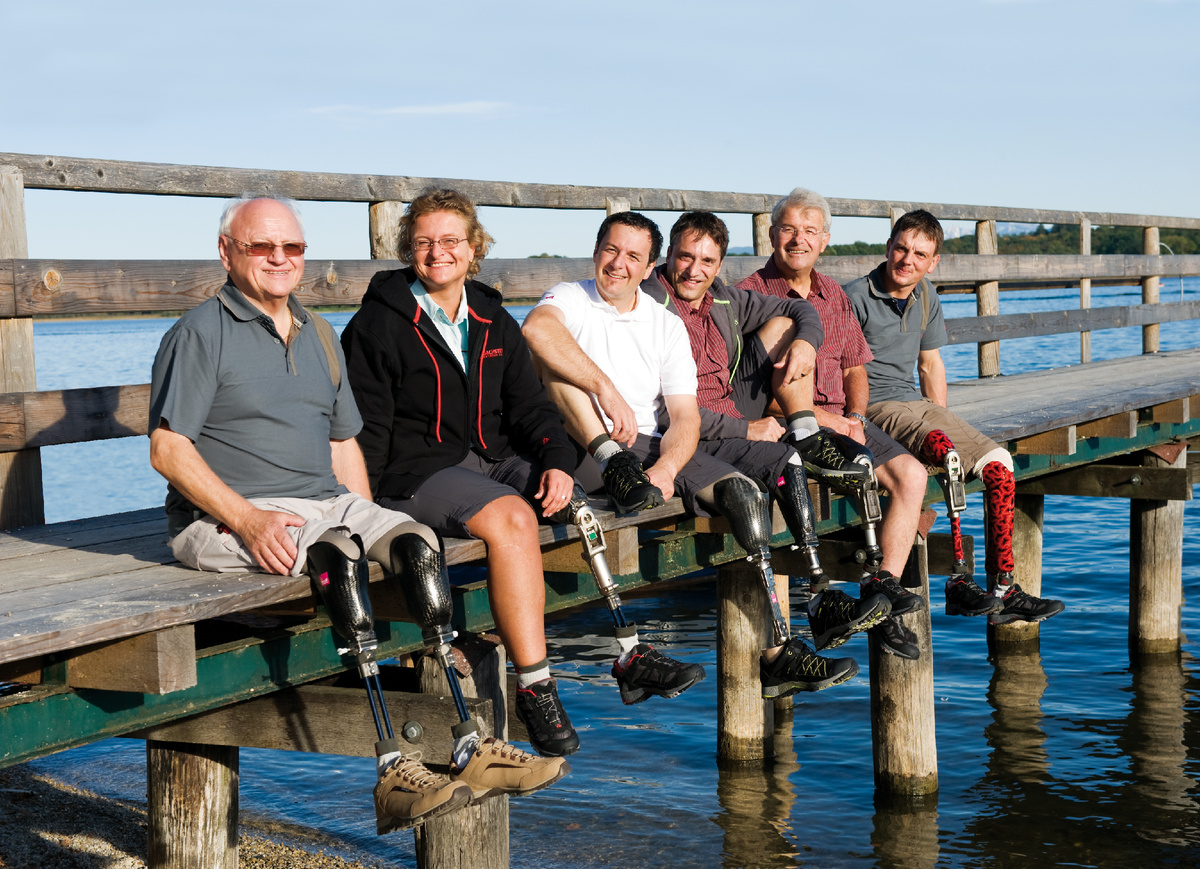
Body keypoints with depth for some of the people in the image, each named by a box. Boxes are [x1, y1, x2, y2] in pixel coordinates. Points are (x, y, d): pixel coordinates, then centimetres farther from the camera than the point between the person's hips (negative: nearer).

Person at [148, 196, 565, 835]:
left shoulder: (318, 336, 21)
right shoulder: (199, 334, -2)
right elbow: (168, 450, -10)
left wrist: (372, 522, 8)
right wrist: (247, 520, -22)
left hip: (326, 502, 7)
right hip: (224, 518, -6)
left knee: (418, 541, -21)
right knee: (338, 556, -34)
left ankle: (467, 747, -25)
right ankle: (391, 770, -40)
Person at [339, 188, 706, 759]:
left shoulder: (494, 322, 16)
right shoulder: (378, 325, -1)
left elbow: (530, 406, 13)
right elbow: (364, 428, -4)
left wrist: (558, 462, -7)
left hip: (495, 460, 6)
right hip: (419, 472, -6)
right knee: (511, 516, -34)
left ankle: (629, 655, -9)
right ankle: (534, 689, -34)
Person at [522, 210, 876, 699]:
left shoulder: (667, 326, 13)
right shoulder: (569, 300, 2)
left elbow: (685, 417, 2)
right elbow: (536, 329, -26)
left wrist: (666, 468, -20)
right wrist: (609, 392, -35)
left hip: (655, 449, 4)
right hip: (583, 453, -3)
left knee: (745, 494, -17)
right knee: (556, 354, -24)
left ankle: (776, 657, -16)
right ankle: (618, 472, -32)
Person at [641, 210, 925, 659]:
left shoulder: (723, 301, 10)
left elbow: (802, 310, 20)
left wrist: (805, 341, -6)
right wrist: (745, 430, -18)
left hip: (735, 415, 8)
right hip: (692, 439, -8)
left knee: (781, 325, 3)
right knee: (786, 463, -31)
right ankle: (819, 598, -28)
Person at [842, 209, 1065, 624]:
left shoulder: (925, 296, 14)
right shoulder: (856, 297, -9)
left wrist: (944, 422, 11)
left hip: (916, 403, 8)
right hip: (874, 408, -8)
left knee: (998, 463, -9)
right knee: (948, 454, -33)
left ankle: (1002, 590, -7)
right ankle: (958, 582, -31)